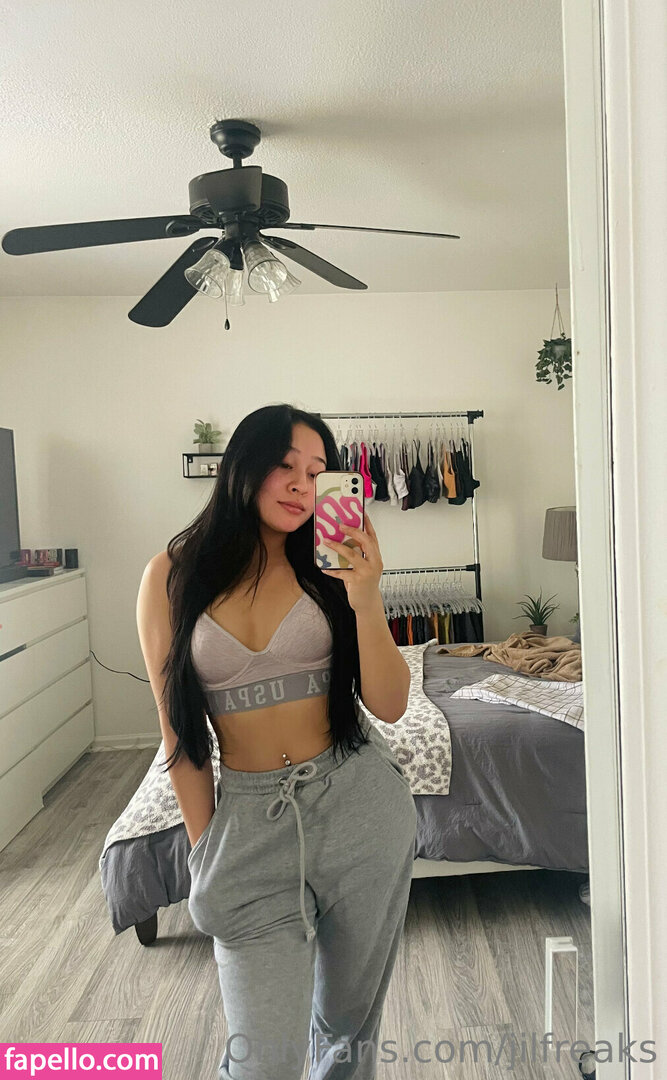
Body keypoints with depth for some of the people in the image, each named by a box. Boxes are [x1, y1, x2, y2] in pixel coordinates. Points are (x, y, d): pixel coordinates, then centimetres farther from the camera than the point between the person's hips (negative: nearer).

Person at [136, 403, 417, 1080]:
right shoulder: (173, 575, -3)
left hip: (358, 802, 2)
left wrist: (366, 602, -18)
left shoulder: (328, 568, -1)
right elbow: (178, 731, 1)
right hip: (251, 814, -1)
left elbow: (389, 707, -4)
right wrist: (207, 848, 3)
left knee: (349, 1019, 19)